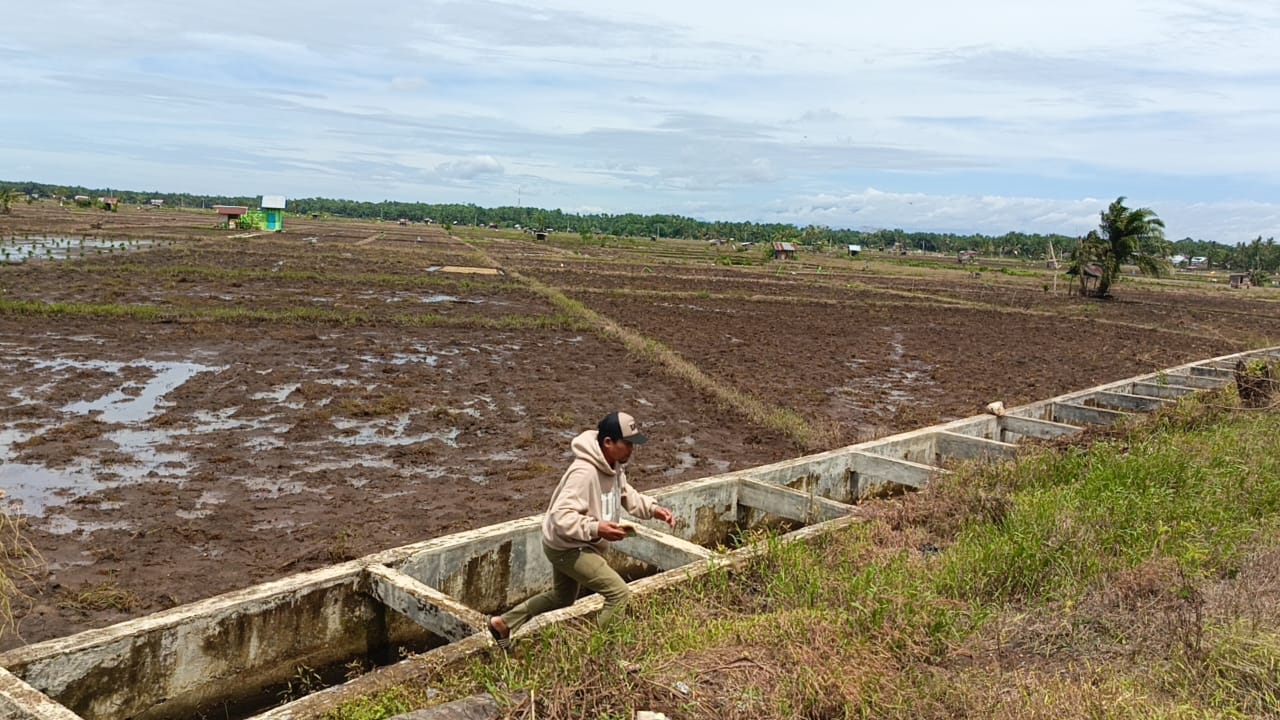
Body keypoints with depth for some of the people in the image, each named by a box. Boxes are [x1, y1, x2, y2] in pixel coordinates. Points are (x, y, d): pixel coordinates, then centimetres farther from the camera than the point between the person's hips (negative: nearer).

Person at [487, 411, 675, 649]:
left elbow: (626, 495, 12)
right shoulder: (584, 472, -32)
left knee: (561, 597, 28)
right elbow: (561, 516, -34)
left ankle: (503, 623, 39)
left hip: (577, 544, 10)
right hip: (567, 546, -10)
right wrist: (596, 528, -43)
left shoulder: (614, 465, -2)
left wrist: (653, 509, -4)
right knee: (619, 593, -14)